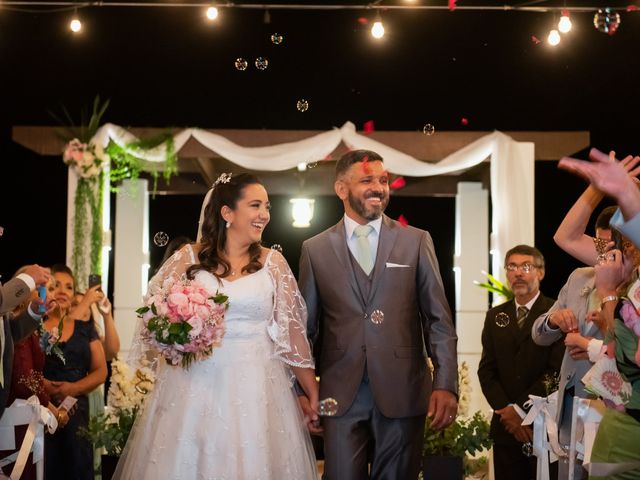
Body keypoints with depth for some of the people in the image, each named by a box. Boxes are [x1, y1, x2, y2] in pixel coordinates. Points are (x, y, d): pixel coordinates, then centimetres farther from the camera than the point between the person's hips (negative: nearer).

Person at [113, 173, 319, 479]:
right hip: (195, 387, 0)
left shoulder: (273, 263, 6)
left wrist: (314, 394, 5)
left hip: (256, 389, 1)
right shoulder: (188, 258, 3)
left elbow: (291, 332, 6)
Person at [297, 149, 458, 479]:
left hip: (402, 393, 0)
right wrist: (301, 391, 4)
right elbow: (305, 326, 9)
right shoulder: (315, 249, 7)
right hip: (341, 396, 0)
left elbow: (438, 319, 2)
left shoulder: (416, 242, 5)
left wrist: (446, 384, -7)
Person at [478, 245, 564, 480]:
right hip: (505, 426, 4)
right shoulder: (495, 316, 12)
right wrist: (507, 410, -7)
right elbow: (486, 370, 7)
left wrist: (521, 408, -12)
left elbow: (558, 370, -11)